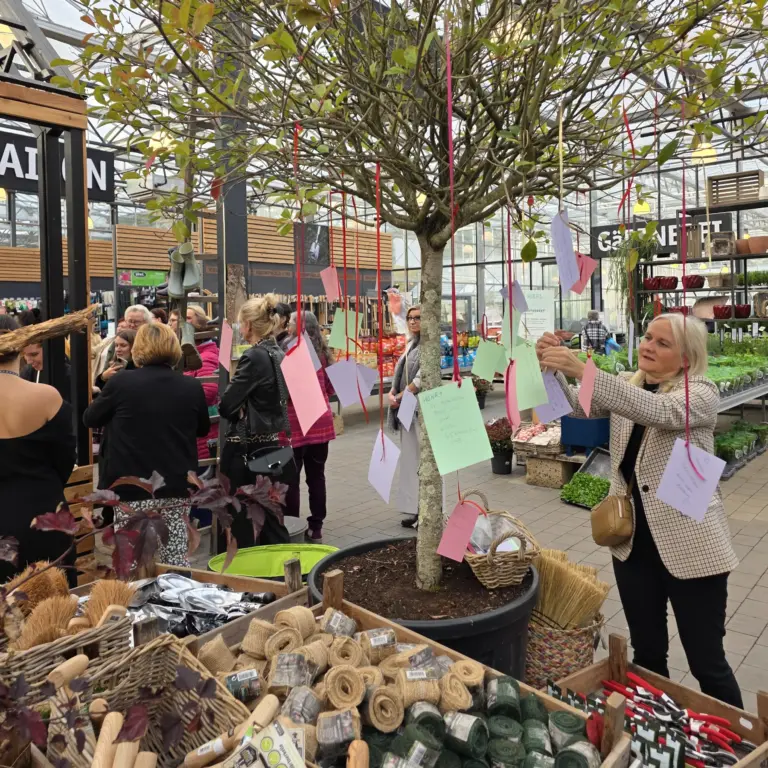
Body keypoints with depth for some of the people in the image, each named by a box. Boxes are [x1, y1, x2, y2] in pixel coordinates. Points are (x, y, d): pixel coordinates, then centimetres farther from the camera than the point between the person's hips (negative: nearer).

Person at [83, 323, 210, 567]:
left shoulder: (121, 382, -8)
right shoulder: (192, 387, 0)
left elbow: (90, 419, 8)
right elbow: (203, 429, 16)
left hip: (132, 489, -3)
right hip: (177, 487, 3)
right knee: (177, 562, 10)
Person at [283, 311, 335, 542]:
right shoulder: (322, 352, 8)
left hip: (296, 423, -6)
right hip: (321, 421, 6)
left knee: (291, 478, 2)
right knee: (316, 476, 11)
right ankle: (315, 527, 18)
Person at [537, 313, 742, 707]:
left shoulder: (702, 393, -11)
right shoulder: (626, 384, 6)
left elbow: (656, 411, -32)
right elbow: (575, 407, -9)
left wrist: (583, 371, -40)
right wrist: (553, 368, -29)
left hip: (689, 545, -5)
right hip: (634, 541, 5)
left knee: (707, 662, 8)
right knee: (646, 652, 18)